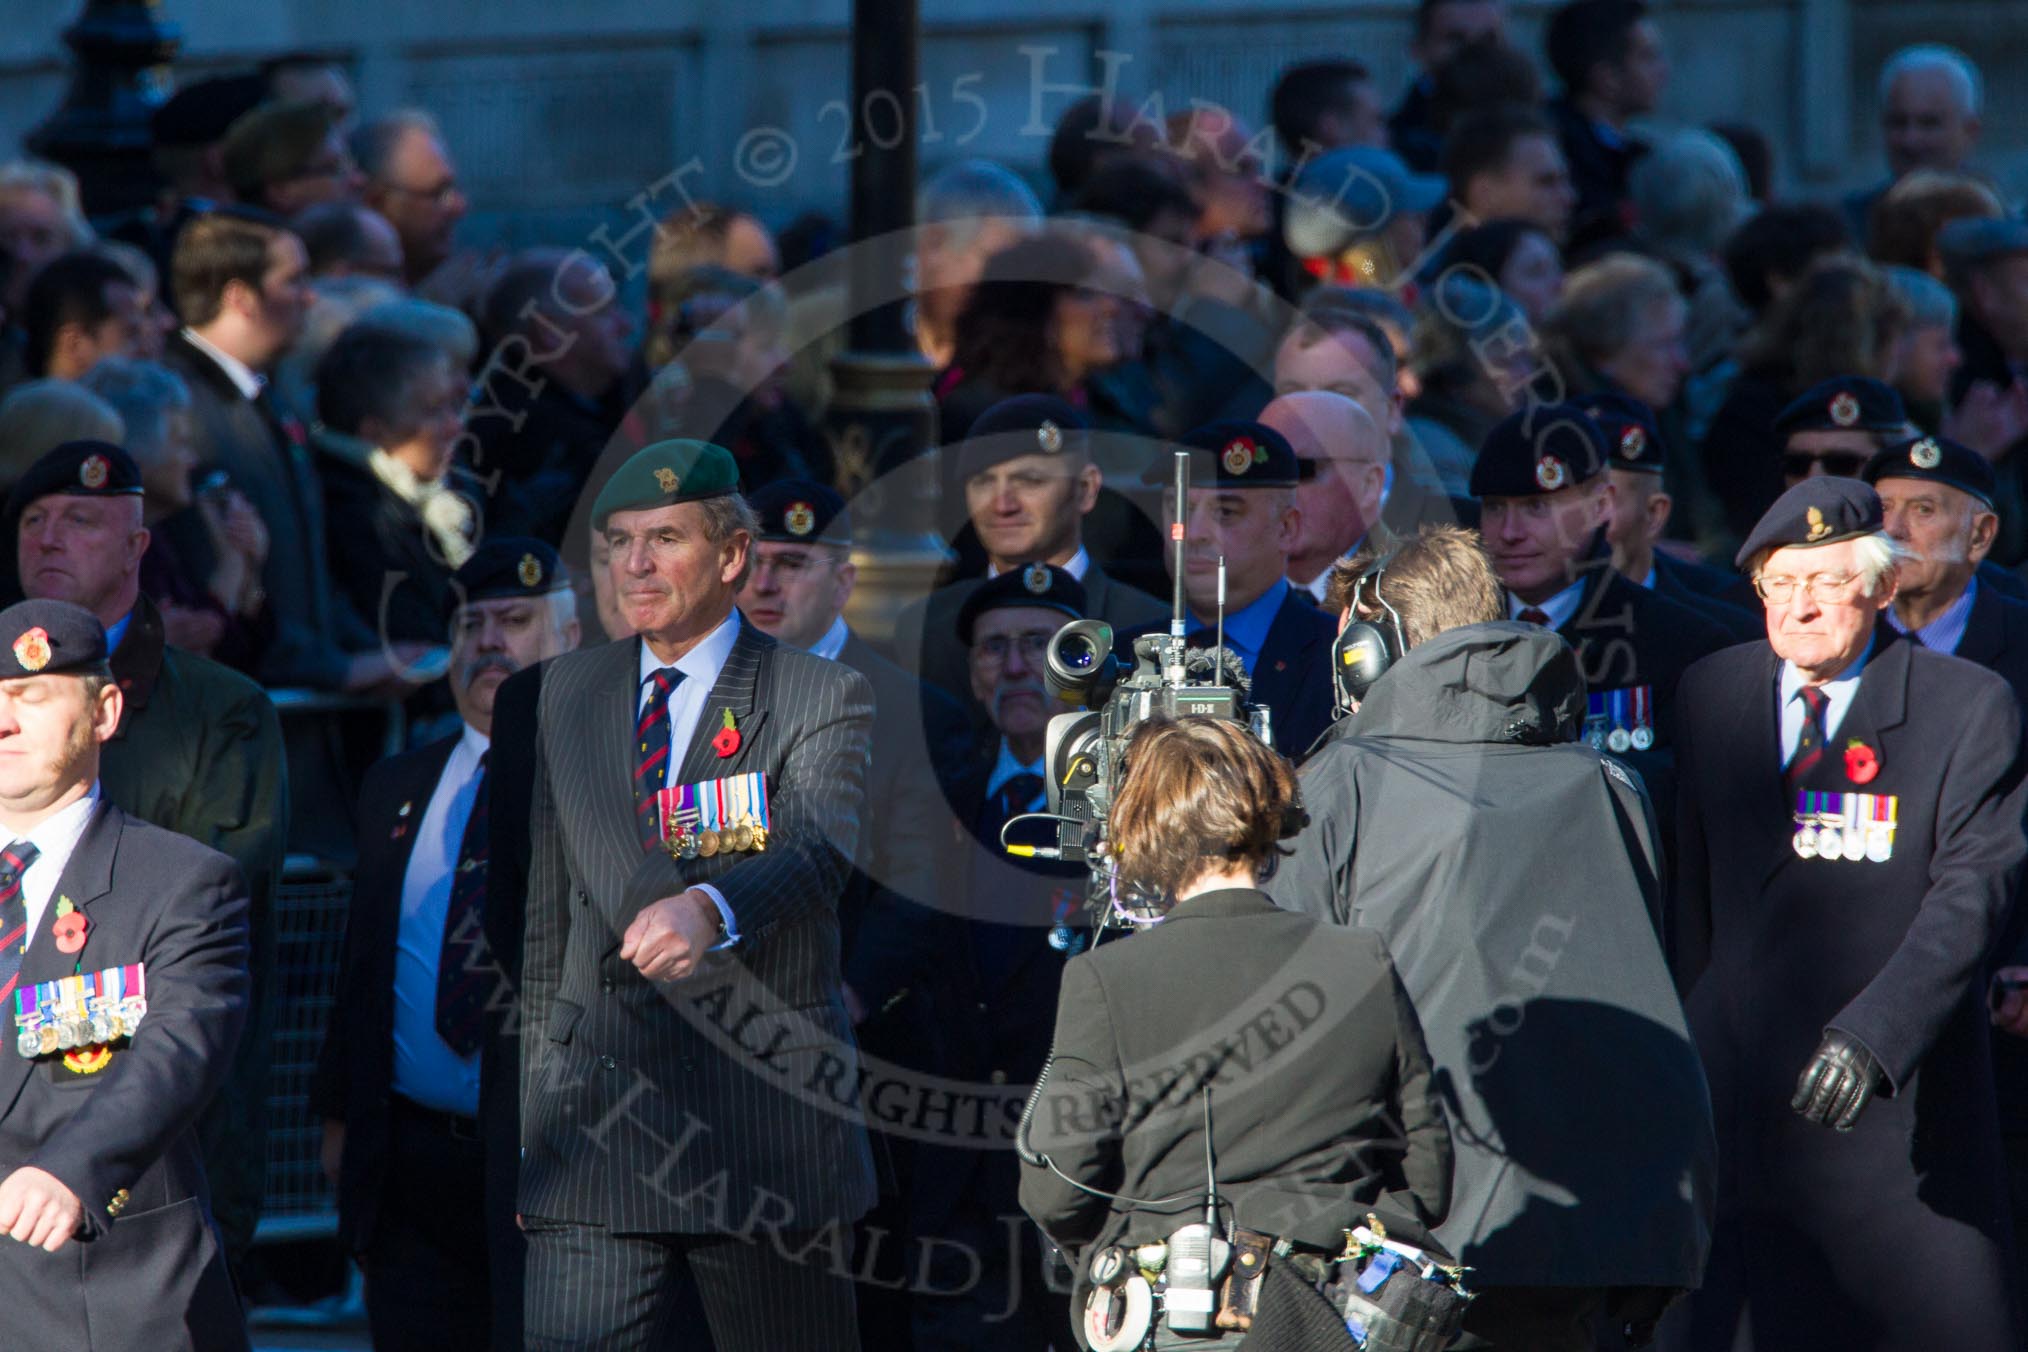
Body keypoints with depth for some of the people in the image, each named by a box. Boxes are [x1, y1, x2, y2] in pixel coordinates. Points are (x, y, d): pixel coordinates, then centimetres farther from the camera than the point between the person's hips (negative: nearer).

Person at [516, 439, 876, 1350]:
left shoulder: (822, 700, -1)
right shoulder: (567, 693, 14)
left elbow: (817, 848, -20)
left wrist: (708, 909, -42)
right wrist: (531, 1115, 16)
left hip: (763, 1127, -3)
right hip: (597, 1127, 3)